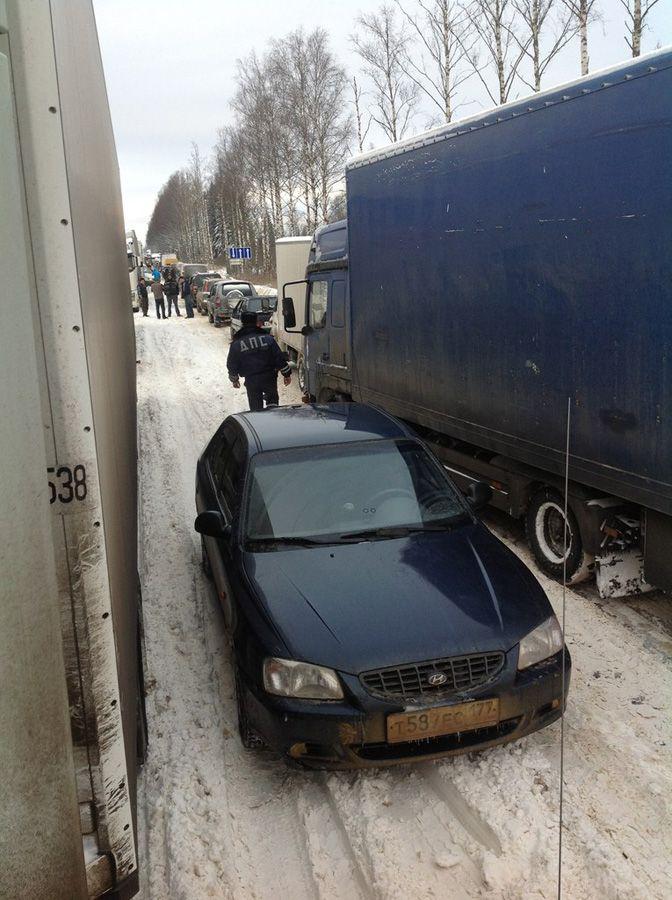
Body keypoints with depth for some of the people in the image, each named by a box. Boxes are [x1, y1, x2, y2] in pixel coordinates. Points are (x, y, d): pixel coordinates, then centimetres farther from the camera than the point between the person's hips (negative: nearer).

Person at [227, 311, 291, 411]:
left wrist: (234, 379, 22)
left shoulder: (236, 343, -1)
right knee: (272, 399, 22)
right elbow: (279, 358, -1)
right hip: (269, 378, 0)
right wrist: (287, 374, 9)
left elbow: (231, 365, 6)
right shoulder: (268, 338, -2)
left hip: (251, 381, 0)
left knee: (256, 407, 12)